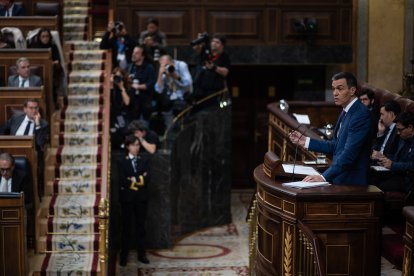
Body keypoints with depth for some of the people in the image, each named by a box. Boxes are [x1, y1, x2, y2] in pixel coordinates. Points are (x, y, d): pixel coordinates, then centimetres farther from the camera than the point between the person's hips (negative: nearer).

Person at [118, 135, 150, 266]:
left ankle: (142, 254, 13)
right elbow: (122, 180, -11)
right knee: (126, 226, 1)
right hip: (127, 198, -2)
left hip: (141, 198, 2)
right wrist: (139, 179, -10)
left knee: (140, 226, 6)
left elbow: (147, 179, -3)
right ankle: (123, 256, 6)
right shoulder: (122, 162, 3)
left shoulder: (144, 160, 9)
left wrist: (132, 181, -11)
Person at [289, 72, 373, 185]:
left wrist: (324, 177, -27)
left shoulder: (361, 114, -16)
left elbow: (349, 154, -23)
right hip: (338, 179, 8)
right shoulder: (346, 112, 13)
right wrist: (305, 141, 8)